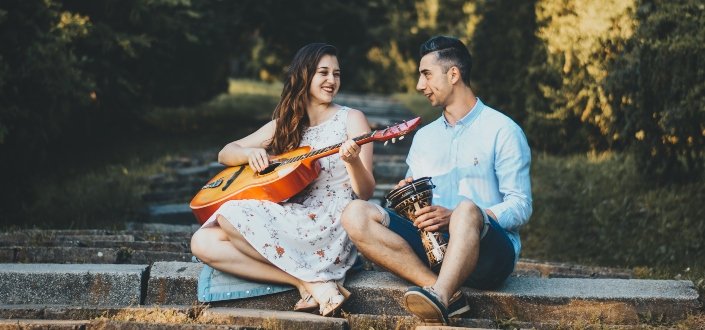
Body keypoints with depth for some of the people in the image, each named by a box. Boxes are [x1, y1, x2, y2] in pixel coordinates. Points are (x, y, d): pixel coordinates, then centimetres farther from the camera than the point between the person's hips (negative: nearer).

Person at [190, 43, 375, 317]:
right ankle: (311, 282, -21)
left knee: (229, 216, -25)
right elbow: (225, 154, 19)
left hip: (331, 226, -6)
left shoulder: (351, 119, 3)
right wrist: (250, 152, -4)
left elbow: (365, 193, -4)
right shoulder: (284, 124, 17)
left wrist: (353, 161, -26)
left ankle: (310, 281, -19)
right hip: (287, 220, 6)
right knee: (203, 242, -17)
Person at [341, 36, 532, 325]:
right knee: (356, 214, -19)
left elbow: (520, 207, -5)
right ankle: (447, 293, -32)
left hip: (488, 250, -5)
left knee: (468, 209, -39)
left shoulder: (502, 131, 3)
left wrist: (455, 217, -19)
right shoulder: (424, 136, 22)